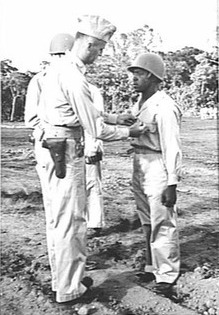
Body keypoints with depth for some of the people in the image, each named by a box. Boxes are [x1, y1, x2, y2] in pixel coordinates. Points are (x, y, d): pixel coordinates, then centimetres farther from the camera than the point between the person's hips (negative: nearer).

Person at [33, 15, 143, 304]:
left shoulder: (57, 68, 10)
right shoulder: (74, 78, -20)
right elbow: (96, 130, -17)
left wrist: (116, 118, 19)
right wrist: (129, 132, -3)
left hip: (54, 148, 10)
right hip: (67, 153, -10)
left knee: (59, 217, 18)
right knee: (71, 221, 1)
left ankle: (60, 278, 33)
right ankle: (68, 289, 15)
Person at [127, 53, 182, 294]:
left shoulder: (164, 107, -15)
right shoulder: (139, 104, 12)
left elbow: (172, 148, -18)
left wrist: (172, 184, -20)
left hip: (158, 168, -8)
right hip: (139, 166, 9)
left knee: (162, 223, 1)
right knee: (147, 222, 16)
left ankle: (167, 274, 15)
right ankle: (153, 266, 30)